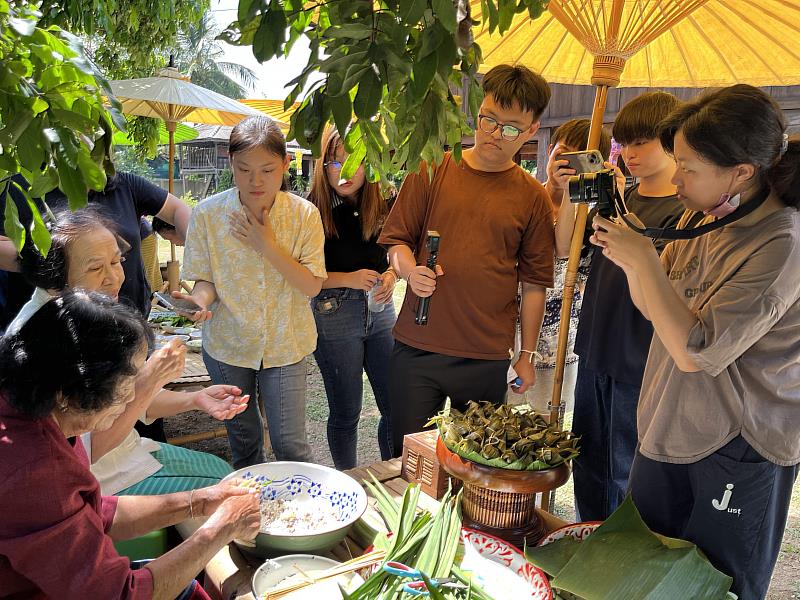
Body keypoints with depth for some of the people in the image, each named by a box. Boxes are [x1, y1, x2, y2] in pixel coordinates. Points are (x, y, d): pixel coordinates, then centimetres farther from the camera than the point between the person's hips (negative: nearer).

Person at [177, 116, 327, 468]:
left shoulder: (304, 214, -10)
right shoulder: (208, 213, -10)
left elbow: (312, 286, -12)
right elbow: (206, 280, -5)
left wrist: (268, 246, -22)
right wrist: (202, 299, -28)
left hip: (285, 345, -1)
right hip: (227, 345, 1)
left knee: (290, 443, 1)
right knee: (243, 439, 18)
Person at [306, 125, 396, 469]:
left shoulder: (382, 208, 1)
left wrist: (390, 275, -6)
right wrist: (348, 279, -19)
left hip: (381, 311, 4)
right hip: (334, 316, -4)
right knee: (345, 413, 10)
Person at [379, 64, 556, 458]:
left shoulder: (533, 197, 3)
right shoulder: (432, 171, 3)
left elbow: (534, 282, 6)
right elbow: (396, 239, 7)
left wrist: (527, 356, 7)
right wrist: (410, 270, -16)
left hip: (487, 359, 0)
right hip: (416, 348, 0)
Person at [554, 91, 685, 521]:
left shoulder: (686, 210, -13)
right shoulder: (619, 196, 9)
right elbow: (565, 248, 7)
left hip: (638, 365, -7)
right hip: (595, 352, 7)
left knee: (623, 473, 8)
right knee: (587, 463, 19)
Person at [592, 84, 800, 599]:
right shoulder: (703, 217, 1)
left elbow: (694, 352, -25)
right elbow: (654, 307, 8)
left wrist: (644, 258, -24)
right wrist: (627, 248, -9)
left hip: (738, 447, -7)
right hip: (670, 428, 7)